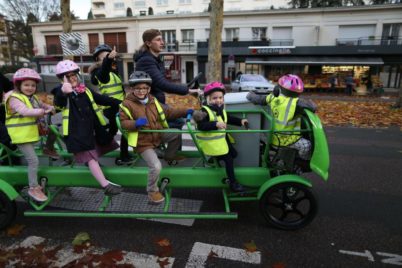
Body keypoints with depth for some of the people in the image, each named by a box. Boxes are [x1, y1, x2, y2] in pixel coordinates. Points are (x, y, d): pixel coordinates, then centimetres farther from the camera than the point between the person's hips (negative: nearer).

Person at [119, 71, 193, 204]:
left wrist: (185, 111, -2)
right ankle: (152, 190, 9)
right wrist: (136, 123, -30)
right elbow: (123, 122, -10)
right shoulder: (127, 104, -10)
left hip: (158, 135, 6)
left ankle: (170, 155, 16)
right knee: (156, 166, -21)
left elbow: (169, 112, 8)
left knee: (176, 133, -13)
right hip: (143, 142, -5)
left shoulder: (153, 101, 5)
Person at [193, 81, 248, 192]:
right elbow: (201, 126, -32)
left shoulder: (221, 109, 5)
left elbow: (228, 118, 19)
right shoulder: (205, 111, -22)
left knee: (233, 154, 19)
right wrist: (215, 124, -42)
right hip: (210, 142, -9)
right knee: (228, 159, -4)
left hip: (222, 138, 9)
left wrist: (240, 121, 7)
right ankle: (233, 183, 11)